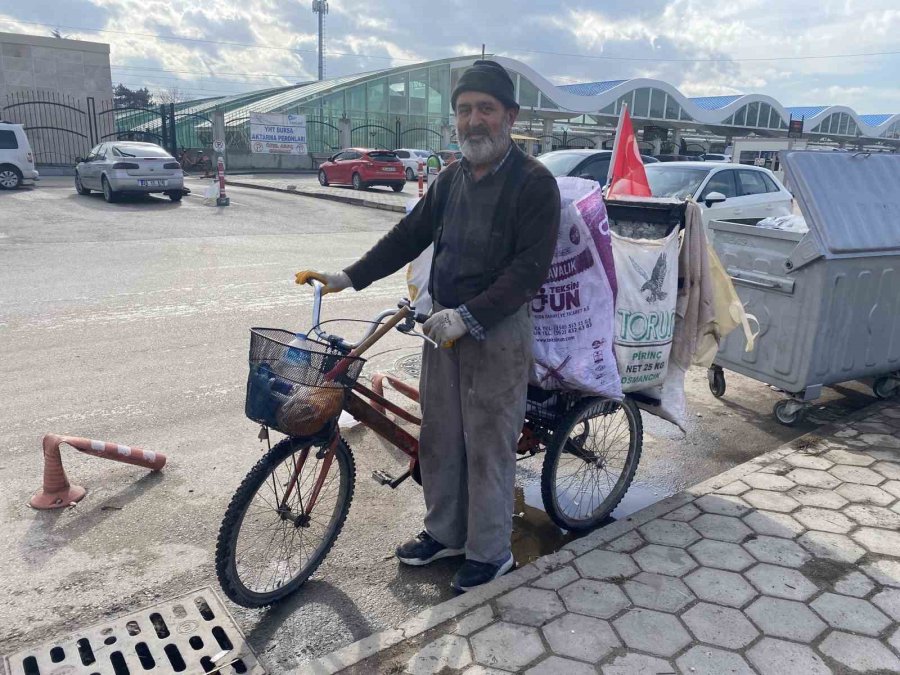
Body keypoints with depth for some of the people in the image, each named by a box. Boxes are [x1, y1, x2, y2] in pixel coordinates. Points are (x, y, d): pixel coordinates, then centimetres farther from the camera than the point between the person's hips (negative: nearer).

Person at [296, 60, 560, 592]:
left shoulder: (534, 182, -11)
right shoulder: (452, 179, 11)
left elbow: (532, 267, -18)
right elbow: (411, 235, 15)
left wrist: (469, 316, -27)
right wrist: (349, 278, 7)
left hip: (498, 331, -7)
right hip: (445, 324, 7)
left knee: (489, 446, 3)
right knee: (439, 436, 15)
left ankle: (491, 552, 22)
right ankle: (445, 532, 34)